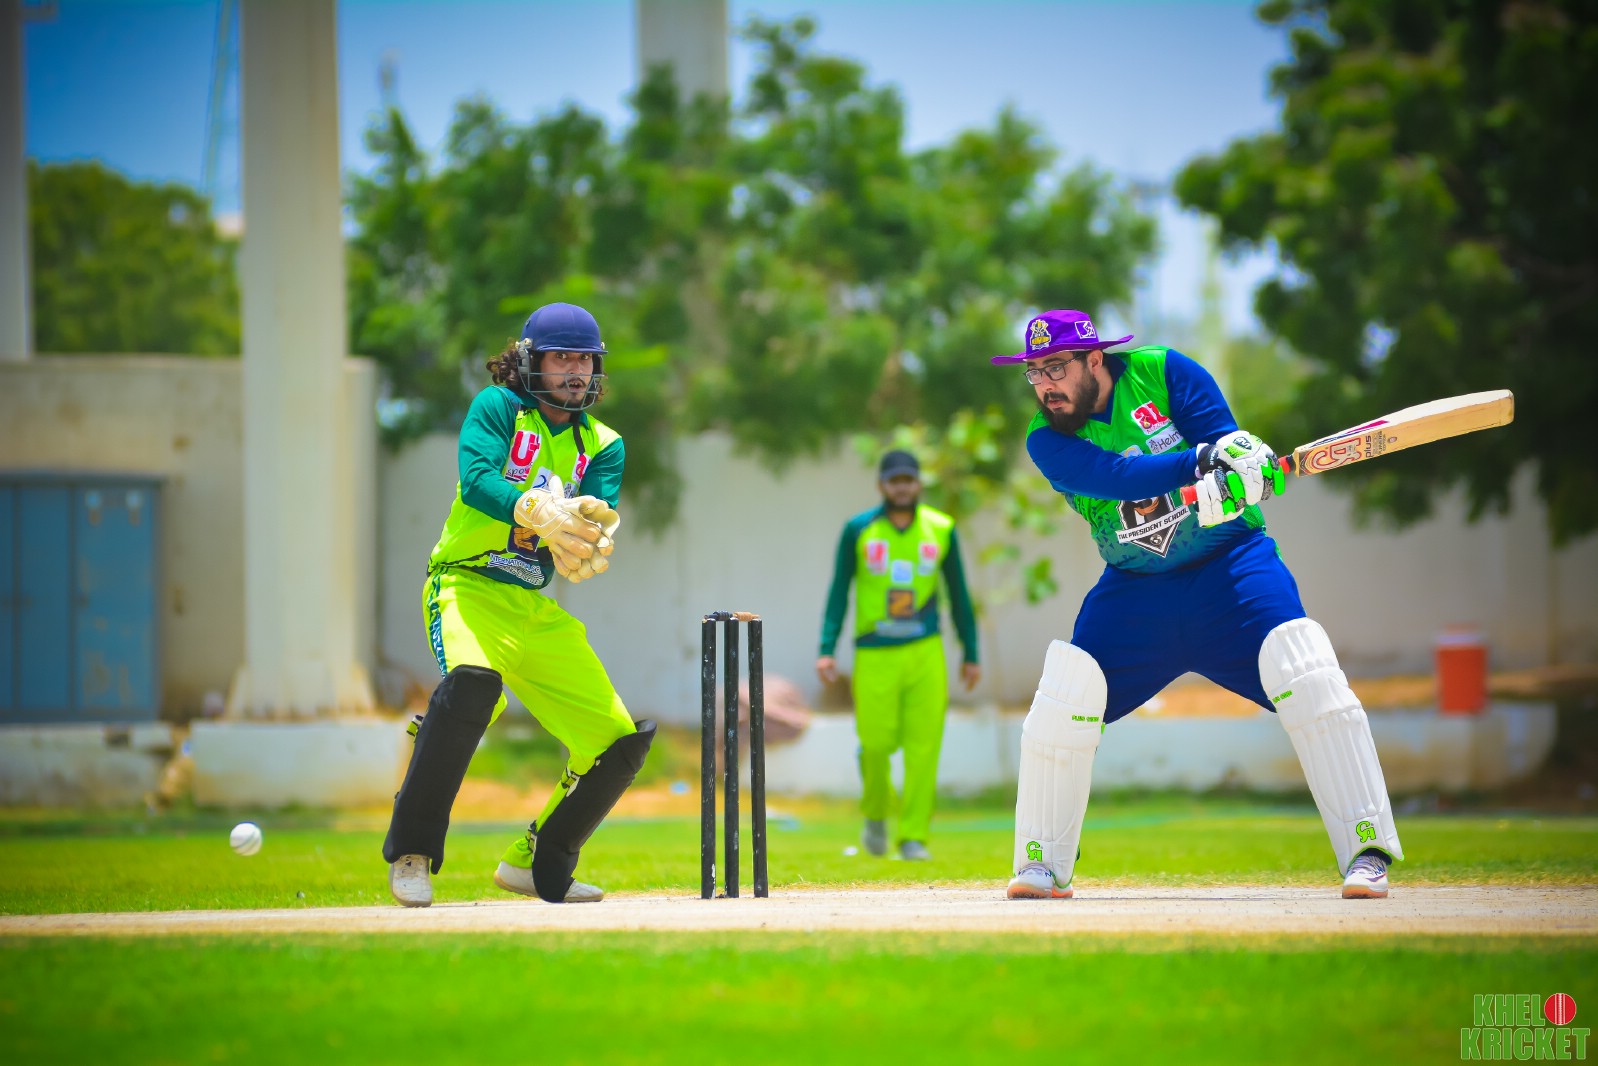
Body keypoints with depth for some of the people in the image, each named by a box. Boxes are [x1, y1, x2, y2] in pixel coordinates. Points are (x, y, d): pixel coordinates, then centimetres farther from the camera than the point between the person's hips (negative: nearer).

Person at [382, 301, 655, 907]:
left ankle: (537, 863, 23)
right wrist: (540, 513, -38)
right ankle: (410, 854, -28)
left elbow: (597, 519, -7)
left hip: (541, 609, 6)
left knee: (621, 743, 2)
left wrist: (588, 538, -32)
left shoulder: (603, 447, 11)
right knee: (472, 680, -37)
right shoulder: (498, 408, -1)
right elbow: (476, 479, -20)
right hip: (469, 585, -6)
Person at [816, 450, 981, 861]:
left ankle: (913, 837, 1)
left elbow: (958, 594, 13)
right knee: (876, 742, -3)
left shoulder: (941, 530, 6)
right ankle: (875, 813, 27)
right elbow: (839, 592, 2)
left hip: (925, 656, 1)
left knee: (923, 746, -6)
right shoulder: (858, 530, 1)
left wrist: (971, 654, 13)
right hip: (874, 656, -1)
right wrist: (827, 651, -7)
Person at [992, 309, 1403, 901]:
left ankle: (1367, 851, -19)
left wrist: (1226, 484, -39)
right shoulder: (1047, 439, -7)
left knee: (1303, 669, -22)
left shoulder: (1161, 372, -8)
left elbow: (1227, 445, -15)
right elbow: (1115, 477, -26)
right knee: (1068, 685, -14)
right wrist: (1201, 460, -41)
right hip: (1135, 587, 2)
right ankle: (1043, 863, 2)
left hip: (1230, 561, -2)